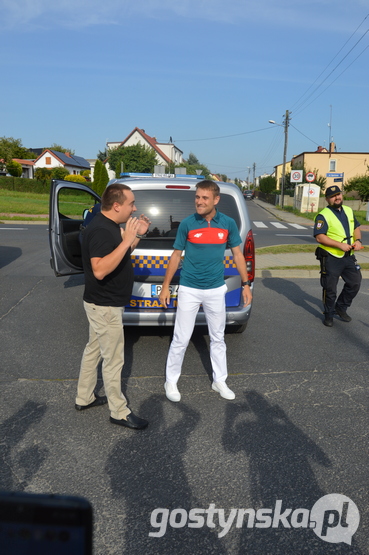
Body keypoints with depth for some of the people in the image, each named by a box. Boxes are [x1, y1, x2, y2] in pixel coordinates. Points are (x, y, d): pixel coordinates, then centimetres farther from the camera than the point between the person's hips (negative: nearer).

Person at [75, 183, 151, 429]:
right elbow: (99, 270, -34)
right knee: (114, 359, 2)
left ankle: (84, 398, 37)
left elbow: (120, 256, 18)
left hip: (103, 303, 10)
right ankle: (119, 412, 17)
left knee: (94, 350, 20)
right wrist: (126, 241, -35)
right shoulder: (100, 230, -25)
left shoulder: (111, 226, 7)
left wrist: (137, 236, 5)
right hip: (105, 306, -10)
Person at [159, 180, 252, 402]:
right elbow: (176, 255, 0)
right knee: (181, 339, 4)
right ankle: (171, 382, 23)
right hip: (189, 290, -2)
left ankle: (219, 381, 33)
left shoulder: (228, 223, -3)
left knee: (218, 338, 15)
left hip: (216, 290, 2)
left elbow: (237, 254, 7)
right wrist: (166, 286, 1)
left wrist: (246, 284, 4)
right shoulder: (187, 224, -8)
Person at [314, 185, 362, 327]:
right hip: (331, 258, -6)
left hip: (348, 257, 7)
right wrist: (340, 245, -23)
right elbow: (319, 237, -20)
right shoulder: (323, 215, -12)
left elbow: (356, 227, 21)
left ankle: (341, 307, 32)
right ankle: (328, 314, 22)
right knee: (330, 289, 3)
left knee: (355, 283, 12)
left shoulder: (349, 211, 11)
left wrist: (358, 240, 0)